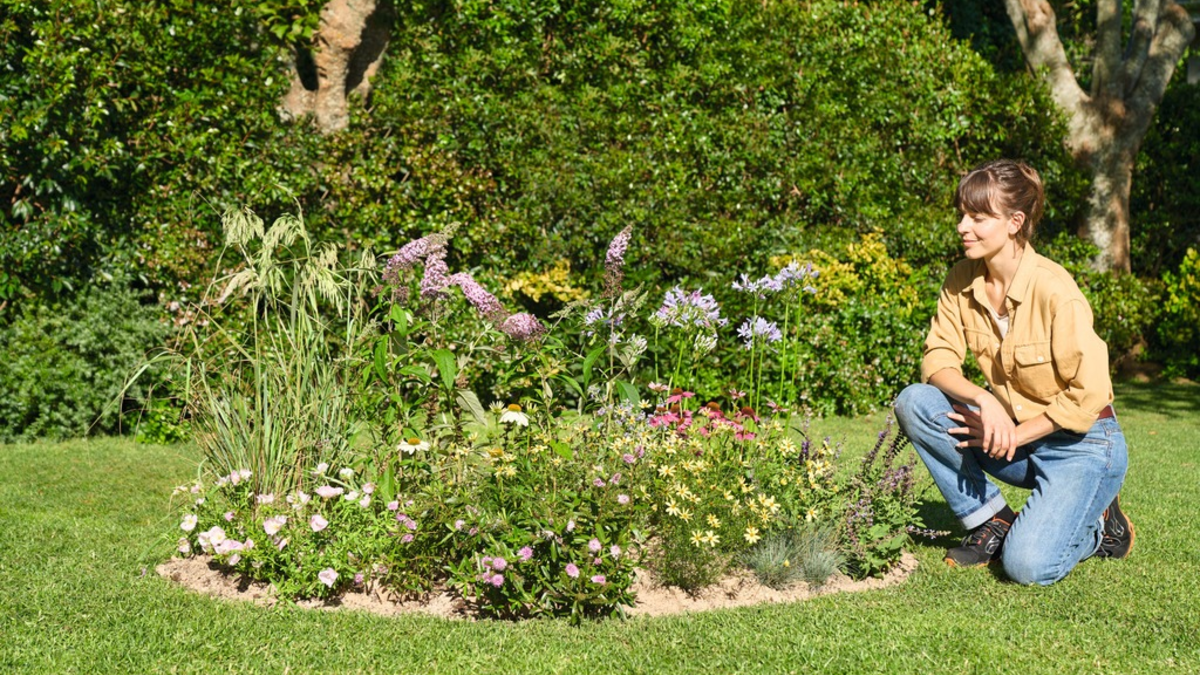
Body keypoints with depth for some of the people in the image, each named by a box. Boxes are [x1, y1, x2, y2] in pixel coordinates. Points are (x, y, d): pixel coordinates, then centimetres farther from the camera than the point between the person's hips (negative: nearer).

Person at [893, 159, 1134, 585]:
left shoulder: (1054, 291, -23)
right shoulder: (962, 282, -4)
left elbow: (1088, 395, -20)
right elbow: (937, 360, -6)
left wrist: (1013, 436, -18)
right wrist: (983, 399, -26)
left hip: (1080, 443, -6)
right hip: (1011, 433, 6)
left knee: (1028, 566, -24)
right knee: (914, 403, -17)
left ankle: (1098, 525, 10)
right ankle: (992, 522, -2)